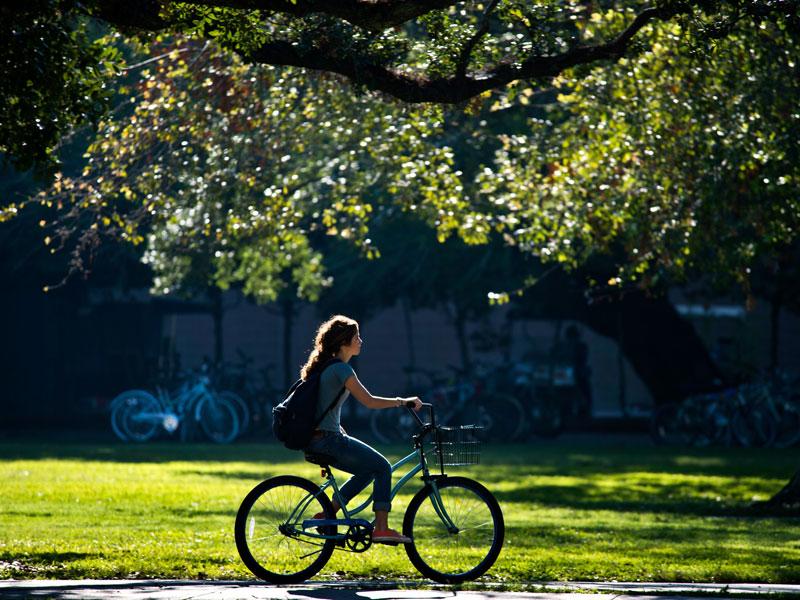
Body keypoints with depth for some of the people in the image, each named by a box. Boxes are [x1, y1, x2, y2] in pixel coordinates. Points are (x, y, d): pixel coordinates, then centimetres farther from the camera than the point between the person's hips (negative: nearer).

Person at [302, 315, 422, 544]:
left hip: (315, 438, 10)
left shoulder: (324, 366, 16)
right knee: (382, 467, -3)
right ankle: (381, 529, -7)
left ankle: (327, 516, 15)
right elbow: (370, 401, -17)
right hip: (328, 440, -10)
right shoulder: (341, 369, -14)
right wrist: (404, 401, -9)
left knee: (369, 469, 19)